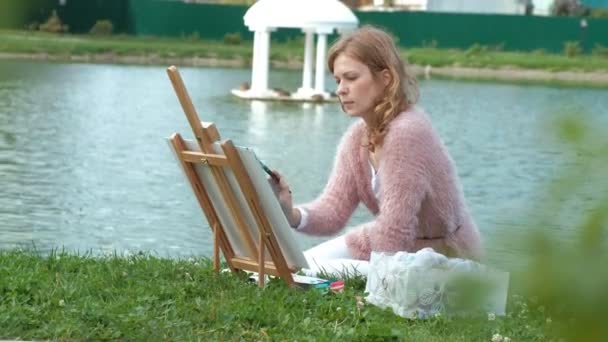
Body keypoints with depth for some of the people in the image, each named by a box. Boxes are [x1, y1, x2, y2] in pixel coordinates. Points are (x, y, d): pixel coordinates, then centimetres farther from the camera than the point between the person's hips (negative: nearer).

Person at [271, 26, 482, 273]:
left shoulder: (406, 133, -25)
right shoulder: (357, 136, 0)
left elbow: (392, 236, -25)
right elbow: (333, 209, -5)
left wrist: (341, 246, -11)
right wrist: (292, 215, -25)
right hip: (403, 249, 7)